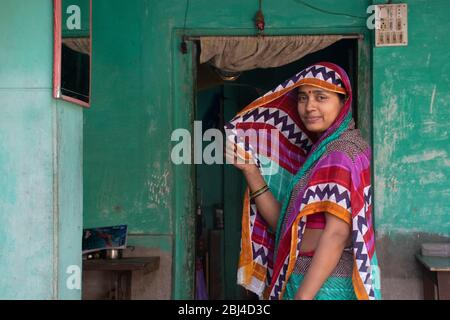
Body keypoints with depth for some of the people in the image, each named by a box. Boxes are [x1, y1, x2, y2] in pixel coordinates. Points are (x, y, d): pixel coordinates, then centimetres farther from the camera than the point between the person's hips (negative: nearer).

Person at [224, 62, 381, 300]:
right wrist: (250, 169, 0)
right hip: (304, 280, 8)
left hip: (327, 283, -8)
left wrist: (303, 295, -24)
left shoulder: (341, 151, -13)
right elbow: (283, 222, 7)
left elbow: (337, 232, -22)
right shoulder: (320, 151, 13)